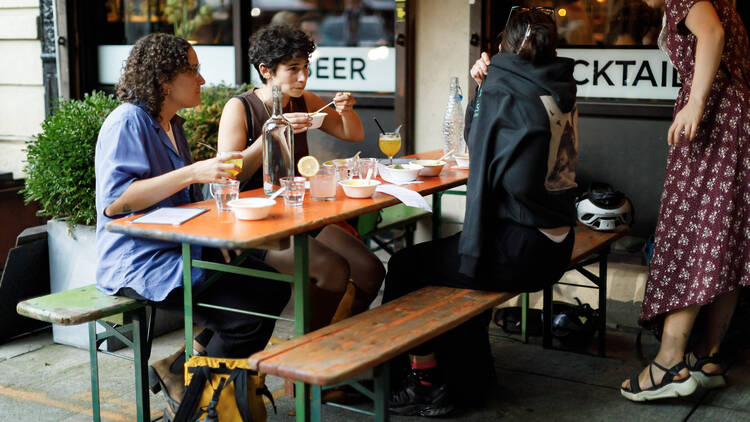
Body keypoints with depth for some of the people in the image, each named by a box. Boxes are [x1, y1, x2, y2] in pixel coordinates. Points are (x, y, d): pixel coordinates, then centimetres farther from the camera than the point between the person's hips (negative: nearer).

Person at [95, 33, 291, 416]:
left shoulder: (172, 124, 16)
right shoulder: (127, 123, -14)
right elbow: (114, 201, -27)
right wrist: (191, 174, -30)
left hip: (182, 250, 10)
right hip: (137, 261, -10)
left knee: (273, 289, -2)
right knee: (251, 317, -19)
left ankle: (183, 365, 5)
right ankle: (183, 383, 5)